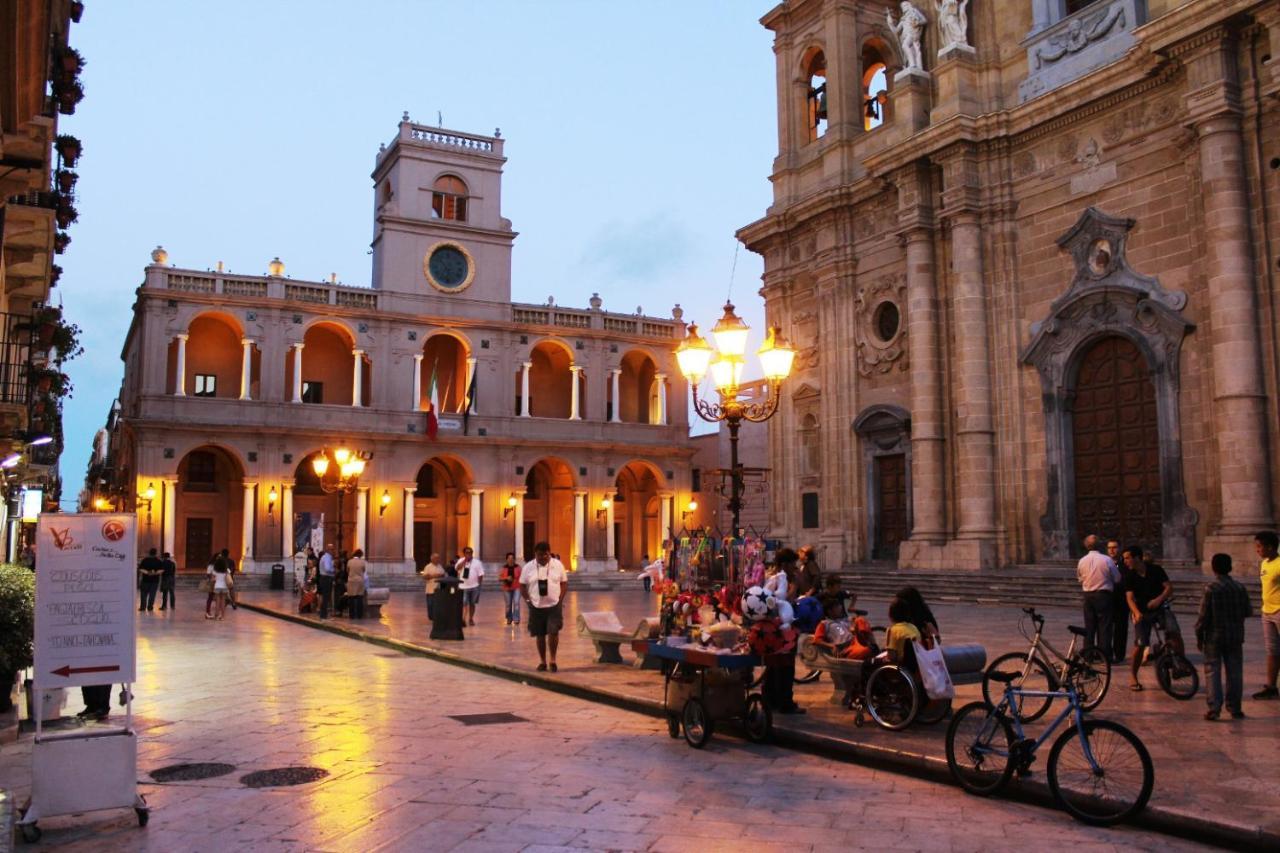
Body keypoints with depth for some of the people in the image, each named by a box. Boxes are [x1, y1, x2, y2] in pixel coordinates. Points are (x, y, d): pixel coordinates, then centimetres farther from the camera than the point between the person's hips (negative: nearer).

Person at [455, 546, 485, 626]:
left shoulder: (477, 562, 2)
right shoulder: (461, 561, 5)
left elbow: (481, 574, 2)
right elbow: (457, 568, -15)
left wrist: (478, 584, -4)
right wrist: (465, 560, -15)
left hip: (474, 586, 1)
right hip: (463, 587, -1)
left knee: (472, 604, 10)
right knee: (463, 604, -8)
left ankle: (471, 619, 22)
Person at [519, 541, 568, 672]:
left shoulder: (558, 565, -1)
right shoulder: (528, 567, -2)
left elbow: (564, 583, 6)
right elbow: (522, 586, 7)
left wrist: (560, 599, -3)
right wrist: (528, 600, -2)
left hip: (554, 605, -1)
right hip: (536, 606, 1)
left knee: (553, 632, -11)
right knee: (540, 635, 8)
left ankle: (553, 660, 5)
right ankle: (542, 662, 21)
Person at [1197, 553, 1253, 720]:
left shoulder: (1210, 588, -12)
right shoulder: (1239, 588, -2)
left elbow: (1203, 616, -11)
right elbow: (1248, 611, 5)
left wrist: (1199, 636, -1)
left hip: (1214, 637, -3)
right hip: (1235, 637, 3)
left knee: (1212, 672, 1)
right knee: (1234, 672, 10)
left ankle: (1214, 708, -5)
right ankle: (1235, 708, 14)